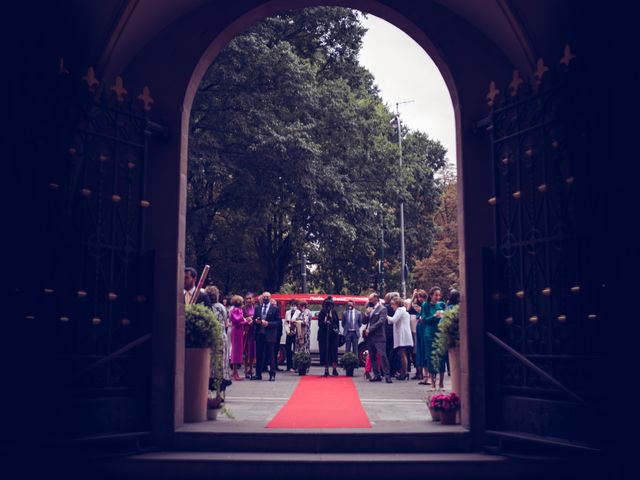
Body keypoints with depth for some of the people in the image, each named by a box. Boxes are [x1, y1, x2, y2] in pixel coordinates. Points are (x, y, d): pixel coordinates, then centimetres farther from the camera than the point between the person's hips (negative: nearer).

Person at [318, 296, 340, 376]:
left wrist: (337, 329, -5)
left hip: (333, 334, 1)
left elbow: (337, 323, 9)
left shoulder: (334, 312, 7)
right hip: (324, 334, -1)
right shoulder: (322, 313, 3)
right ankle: (326, 369, 5)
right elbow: (319, 323, -1)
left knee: (334, 351, -5)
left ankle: (335, 369, -1)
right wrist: (325, 322, -19)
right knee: (325, 351, -1)